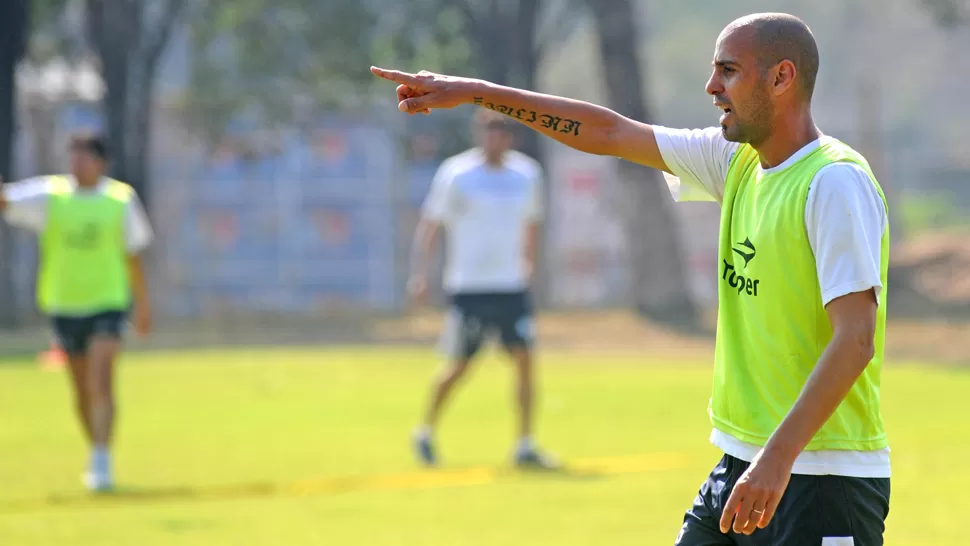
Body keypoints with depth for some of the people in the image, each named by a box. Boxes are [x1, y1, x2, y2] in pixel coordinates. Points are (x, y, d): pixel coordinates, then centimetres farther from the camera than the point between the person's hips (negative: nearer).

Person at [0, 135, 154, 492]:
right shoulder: (50, 196, -2)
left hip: (107, 304, -2)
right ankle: (98, 455, 30)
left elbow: (133, 256, 9)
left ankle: (102, 463, -17)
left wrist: (143, 304, 16)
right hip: (64, 305, 2)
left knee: (101, 382, -17)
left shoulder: (120, 200, -1)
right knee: (82, 390, 12)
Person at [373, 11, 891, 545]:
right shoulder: (738, 162, 11)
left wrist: (778, 457, -28)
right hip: (740, 464, 8)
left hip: (822, 479, -8)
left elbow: (856, 339, -21)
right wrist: (474, 92, 18)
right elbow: (610, 132, 19)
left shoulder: (835, 182, -14)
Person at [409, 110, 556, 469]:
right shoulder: (455, 174, -6)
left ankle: (525, 446, -2)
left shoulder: (527, 174, 7)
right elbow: (430, 225, -3)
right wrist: (420, 275, -9)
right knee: (460, 366, 1)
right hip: (468, 288, -4)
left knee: (525, 359, -7)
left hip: (512, 287, 4)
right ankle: (425, 432, 24)